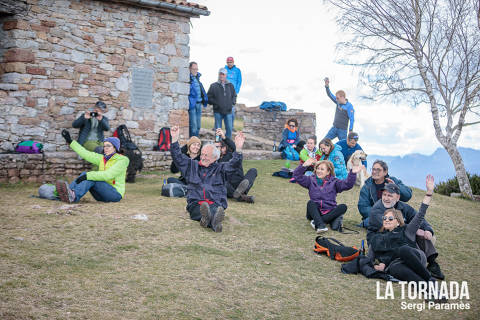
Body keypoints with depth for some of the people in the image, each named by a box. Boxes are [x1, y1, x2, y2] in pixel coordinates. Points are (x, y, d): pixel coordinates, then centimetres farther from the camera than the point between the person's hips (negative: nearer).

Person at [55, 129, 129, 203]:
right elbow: (86, 154, 7)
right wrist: (70, 141, 7)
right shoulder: (102, 158, 11)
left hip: (115, 194, -6)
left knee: (91, 178, -26)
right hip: (101, 195, 6)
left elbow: (108, 175, -23)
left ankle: (74, 196, -46)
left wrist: (88, 176, -29)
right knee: (84, 174, -14)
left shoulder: (122, 160, -10)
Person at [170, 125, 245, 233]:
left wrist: (238, 149, -12)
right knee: (200, 210, -38)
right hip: (196, 204, 1)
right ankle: (214, 222, -70)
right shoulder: (192, 165, 28)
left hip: (216, 203, -1)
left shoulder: (220, 168, 22)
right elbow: (177, 157, 23)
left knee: (215, 210, -39)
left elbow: (234, 164, 6)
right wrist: (175, 138, 12)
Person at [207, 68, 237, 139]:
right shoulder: (213, 86, 5)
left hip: (228, 111, 2)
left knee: (229, 128, -1)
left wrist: (232, 103, 7)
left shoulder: (230, 85, 13)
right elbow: (209, 97, 5)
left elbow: (234, 95, 22)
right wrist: (215, 103, -8)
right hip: (218, 111, -2)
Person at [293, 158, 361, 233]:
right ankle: (320, 225, -48)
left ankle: (316, 222, -32)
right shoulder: (311, 180, 8)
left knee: (343, 207, -24)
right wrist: (304, 166, -19)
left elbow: (347, 185, -8)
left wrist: (353, 173, -23)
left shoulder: (334, 182, 7)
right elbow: (297, 176, -4)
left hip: (329, 213, 0)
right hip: (315, 213, 0)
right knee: (310, 203, -27)